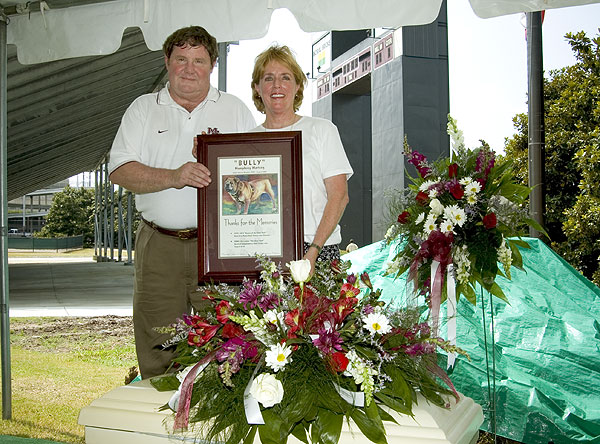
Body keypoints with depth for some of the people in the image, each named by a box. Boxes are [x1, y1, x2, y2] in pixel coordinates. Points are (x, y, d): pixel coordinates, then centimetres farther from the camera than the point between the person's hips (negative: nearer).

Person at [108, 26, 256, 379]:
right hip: (159, 246, 1)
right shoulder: (144, 108, 12)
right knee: (157, 349, 2)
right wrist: (173, 177, -15)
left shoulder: (235, 109, 13)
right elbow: (120, 170, 0)